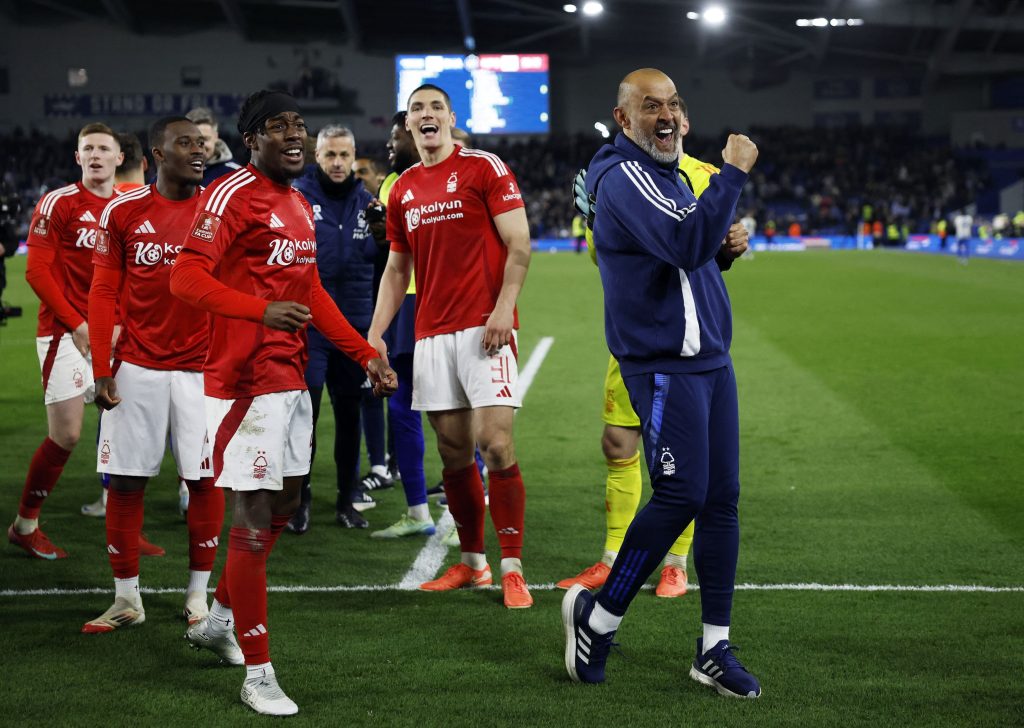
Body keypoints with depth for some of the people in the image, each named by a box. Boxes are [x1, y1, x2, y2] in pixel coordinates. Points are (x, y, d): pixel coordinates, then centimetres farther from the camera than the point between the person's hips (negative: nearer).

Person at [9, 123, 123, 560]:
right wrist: (77, 324, -14)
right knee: (66, 434, -6)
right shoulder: (58, 203, -5)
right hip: (65, 331, -5)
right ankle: (24, 525, 11)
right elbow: (37, 271, -9)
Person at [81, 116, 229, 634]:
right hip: (137, 367, 0)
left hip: (202, 366, 0)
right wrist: (101, 369, -1)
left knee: (206, 479, 1)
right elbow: (104, 293, 4)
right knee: (125, 479, 2)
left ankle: (199, 594, 15)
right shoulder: (123, 212, 2)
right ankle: (126, 598, 13)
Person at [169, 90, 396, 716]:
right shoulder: (232, 195, -11)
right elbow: (186, 277, -21)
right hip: (246, 379, -9)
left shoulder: (300, 205, 17)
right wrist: (261, 310, -35)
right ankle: (258, 674, 0)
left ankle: (218, 617, 36)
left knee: (285, 503, 17)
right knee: (255, 518, -6)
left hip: (292, 377, 9)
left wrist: (367, 354, 21)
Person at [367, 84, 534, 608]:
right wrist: (375, 334, 11)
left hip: (483, 327, -5)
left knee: (494, 443, -13)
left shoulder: (484, 168, -2)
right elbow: (397, 269, 20)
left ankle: (512, 569, -7)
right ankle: (472, 563, 17)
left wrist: (503, 309, -17)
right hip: (432, 332, 6)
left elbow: (519, 244, -6)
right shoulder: (403, 190, 15)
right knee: (453, 451, 7)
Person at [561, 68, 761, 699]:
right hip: (665, 367, -9)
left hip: (709, 360, 9)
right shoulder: (625, 177, -14)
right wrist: (734, 173, -23)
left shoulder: (669, 174, 19)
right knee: (681, 497, -11)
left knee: (722, 499, 6)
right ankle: (599, 615, 7)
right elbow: (688, 245, -29)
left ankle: (715, 648, 12)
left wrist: (724, 244, 10)